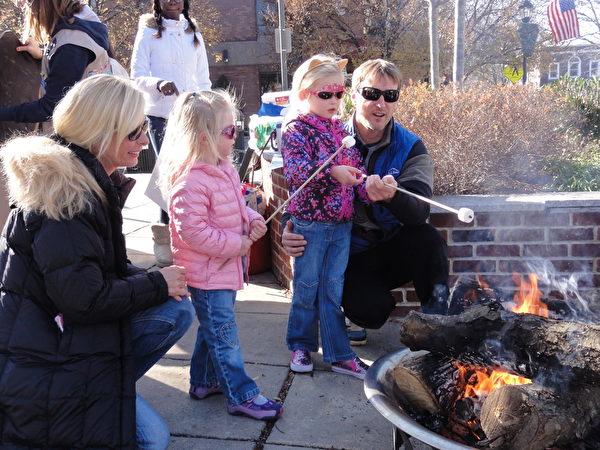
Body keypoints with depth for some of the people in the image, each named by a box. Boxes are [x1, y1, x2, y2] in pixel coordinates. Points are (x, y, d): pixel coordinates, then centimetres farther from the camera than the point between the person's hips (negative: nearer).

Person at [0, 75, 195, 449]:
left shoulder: (96, 183, 6)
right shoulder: (65, 194, -24)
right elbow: (83, 298, -27)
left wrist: (148, 280, -5)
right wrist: (157, 285, -14)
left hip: (67, 332, 9)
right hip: (36, 365, -9)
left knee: (177, 313, -1)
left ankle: (106, 388, 4)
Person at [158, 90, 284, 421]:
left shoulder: (225, 170, 7)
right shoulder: (190, 182, -25)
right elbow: (193, 232, -27)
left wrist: (252, 220, 0)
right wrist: (235, 244, -22)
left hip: (227, 268, 10)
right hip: (206, 273, -10)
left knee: (213, 328, 22)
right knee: (224, 335, 2)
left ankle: (204, 381, 39)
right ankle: (242, 395, 13)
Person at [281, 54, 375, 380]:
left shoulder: (342, 130, 12)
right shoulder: (295, 130, -7)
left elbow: (356, 167, 11)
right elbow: (296, 171, -21)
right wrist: (331, 172, -32)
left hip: (342, 223, 5)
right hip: (310, 221, -5)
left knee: (334, 289, 12)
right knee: (307, 288, 9)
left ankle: (338, 353, 21)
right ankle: (301, 345, 28)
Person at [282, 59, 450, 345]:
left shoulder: (410, 148, -6)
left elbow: (419, 212, -21)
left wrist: (392, 196, -45)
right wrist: (289, 231, -26)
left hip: (394, 251, 1)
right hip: (349, 257, -1)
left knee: (429, 239, -31)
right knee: (374, 309, -29)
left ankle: (436, 320, -9)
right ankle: (352, 314, 10)